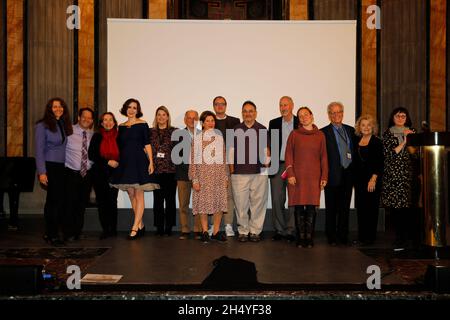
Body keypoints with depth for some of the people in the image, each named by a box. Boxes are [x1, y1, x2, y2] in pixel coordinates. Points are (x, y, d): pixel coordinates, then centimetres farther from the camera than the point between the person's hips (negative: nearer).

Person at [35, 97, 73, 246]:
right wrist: (41, 172, -14)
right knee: (54, 199, -8)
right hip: (50, 167, -5)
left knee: (60, 200, 1)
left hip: (62, 167, 5)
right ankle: (52, 234, 3)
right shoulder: (43, 126, -4)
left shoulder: (65, 125, 13)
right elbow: (39, 150, -8)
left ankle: (50, 233, 12)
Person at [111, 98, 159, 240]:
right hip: (125, 163, 5)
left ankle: (135, 228, -5)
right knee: (131, 196, 7)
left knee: (139, 196, -5)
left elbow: (147, 144, -5)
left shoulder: (142, 124, 0)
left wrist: (151, 162, -11)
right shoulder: (121, 126, 12)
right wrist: (117, 162, 10)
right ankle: (141, 226, 17)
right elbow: (119, 146, 15)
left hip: (139, 162, -5)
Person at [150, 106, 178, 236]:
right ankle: (159, 227, 9)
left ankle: (169, 227, 9)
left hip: (171, 170, -1)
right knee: (158, 199, 2)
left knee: (170, 199, 2)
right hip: (156, 170, 1)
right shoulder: (151, 132, 10)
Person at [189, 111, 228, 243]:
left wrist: (226, 177, 8)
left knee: (219, 202, 1)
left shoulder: (219, 137, 10)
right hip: (204, 173, -3)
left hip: (219, 174, 3)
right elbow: (193, 160, -3)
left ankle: (216, 231, 11)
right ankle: (204, 231, 11)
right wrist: (195, 179, -8)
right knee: (204, 202, 0)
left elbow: (224, 158, 12)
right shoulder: (197, 138, 0)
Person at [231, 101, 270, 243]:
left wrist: (266, 160, -3)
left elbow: (266, 149, 13)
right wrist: (231, 169, 6)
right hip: (239, 173, 0)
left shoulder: (262, 129, 10)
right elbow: (231, 150, 12)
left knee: (258, 204, 1)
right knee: (241, 204, 1)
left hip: (259, 173, 0)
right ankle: (243, 231, 12)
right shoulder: (235, 130, 10)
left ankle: (255, 231, 12)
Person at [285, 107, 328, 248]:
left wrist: (324, 177, 3)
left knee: (311, 207, 0)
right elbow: (288, 155, 3)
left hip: (314, 176, 1)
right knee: (299, 207, 0)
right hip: (297, 176, -1)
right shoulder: (294, 134, 6)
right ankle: (300, 237, 8)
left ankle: (309, 238, 8)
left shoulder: (320, 135, 8)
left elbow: (324, 157, 9)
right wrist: (290, 174, -6)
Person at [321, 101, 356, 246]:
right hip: (333, 174, -4)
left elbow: (355, 150, 14)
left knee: (345, 207, 10)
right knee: (331, 208, 4)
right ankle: (331, 236, 13)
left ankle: (343, 235, 19)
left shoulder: (350, 130, 13)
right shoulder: (324, 132, -2)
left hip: (348, 174, 4)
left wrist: (354, 170, 5)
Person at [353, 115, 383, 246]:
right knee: (360, 208, 6)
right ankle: (361, 237, 13)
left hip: (372, 180, -5)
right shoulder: (356, 141, 12)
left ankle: (370, 237, 4)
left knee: (371, 208, -2)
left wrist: (373, 179, -16)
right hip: (359, 179, 5)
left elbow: (379, 163, -8)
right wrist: (354, 178, 7)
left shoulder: (376, 142, -3)